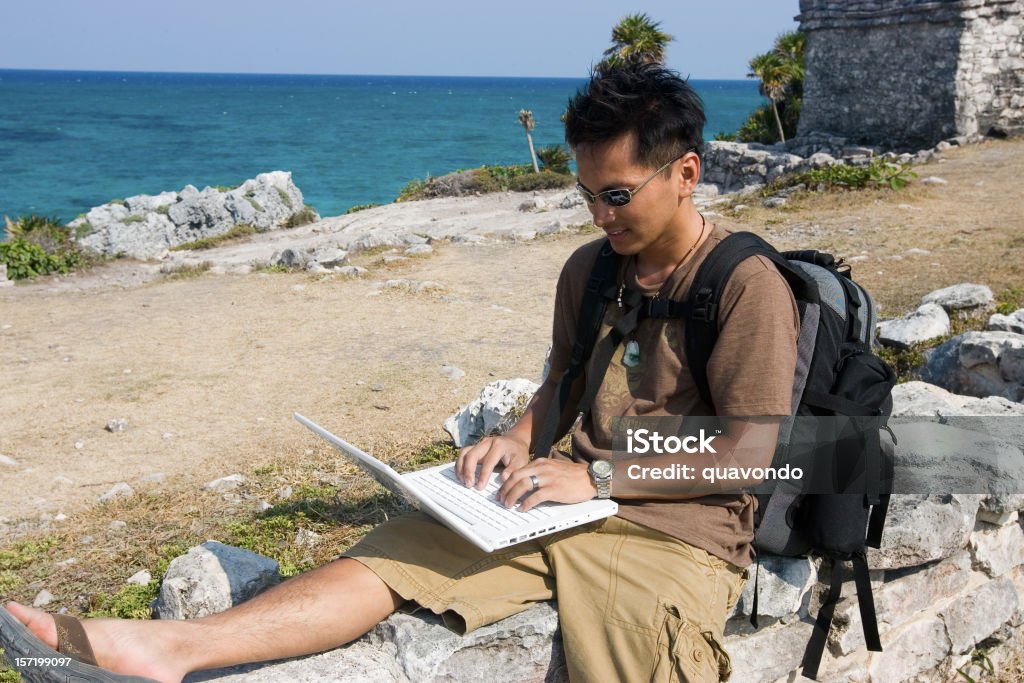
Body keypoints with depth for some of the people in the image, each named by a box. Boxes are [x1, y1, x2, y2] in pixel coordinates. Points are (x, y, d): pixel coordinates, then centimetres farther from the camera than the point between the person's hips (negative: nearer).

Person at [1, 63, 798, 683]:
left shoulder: (748, 285, -11)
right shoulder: (588, 269, 11)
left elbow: (747, 455, -14)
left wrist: (597, 477, -17)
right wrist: (520, 439, 1)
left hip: (679, 531, -5)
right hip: (575, 499, 5)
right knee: (395, 551, -12)